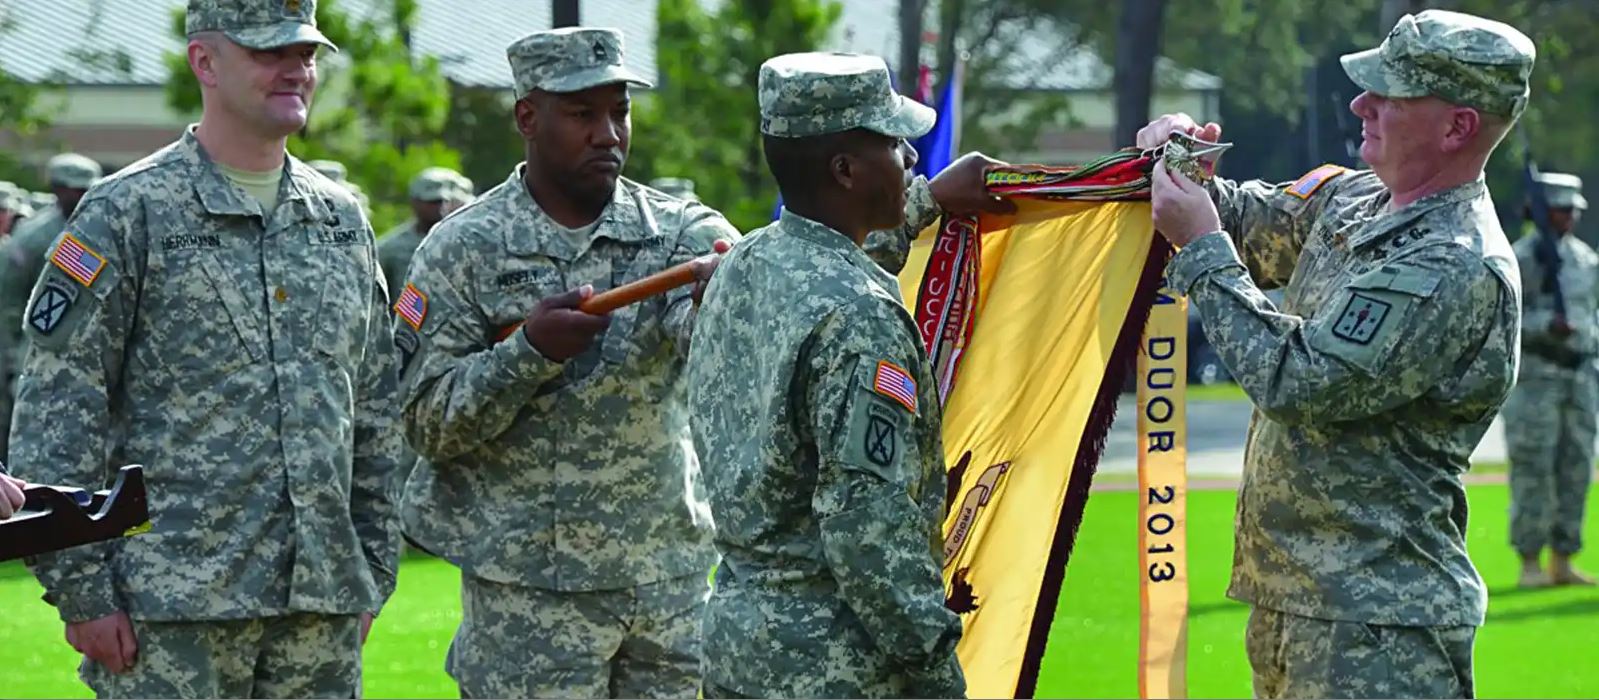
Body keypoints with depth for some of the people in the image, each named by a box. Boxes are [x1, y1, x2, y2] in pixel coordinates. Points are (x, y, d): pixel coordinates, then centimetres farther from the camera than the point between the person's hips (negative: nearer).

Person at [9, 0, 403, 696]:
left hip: (322, 610, 5)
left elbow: (377, 412, 20)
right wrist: (81, 593, -11)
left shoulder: (342, 219, 15)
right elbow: (54, 419, -6)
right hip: (173, 609, -5)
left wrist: (374, 572, 15)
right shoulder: (127, 214, -3)